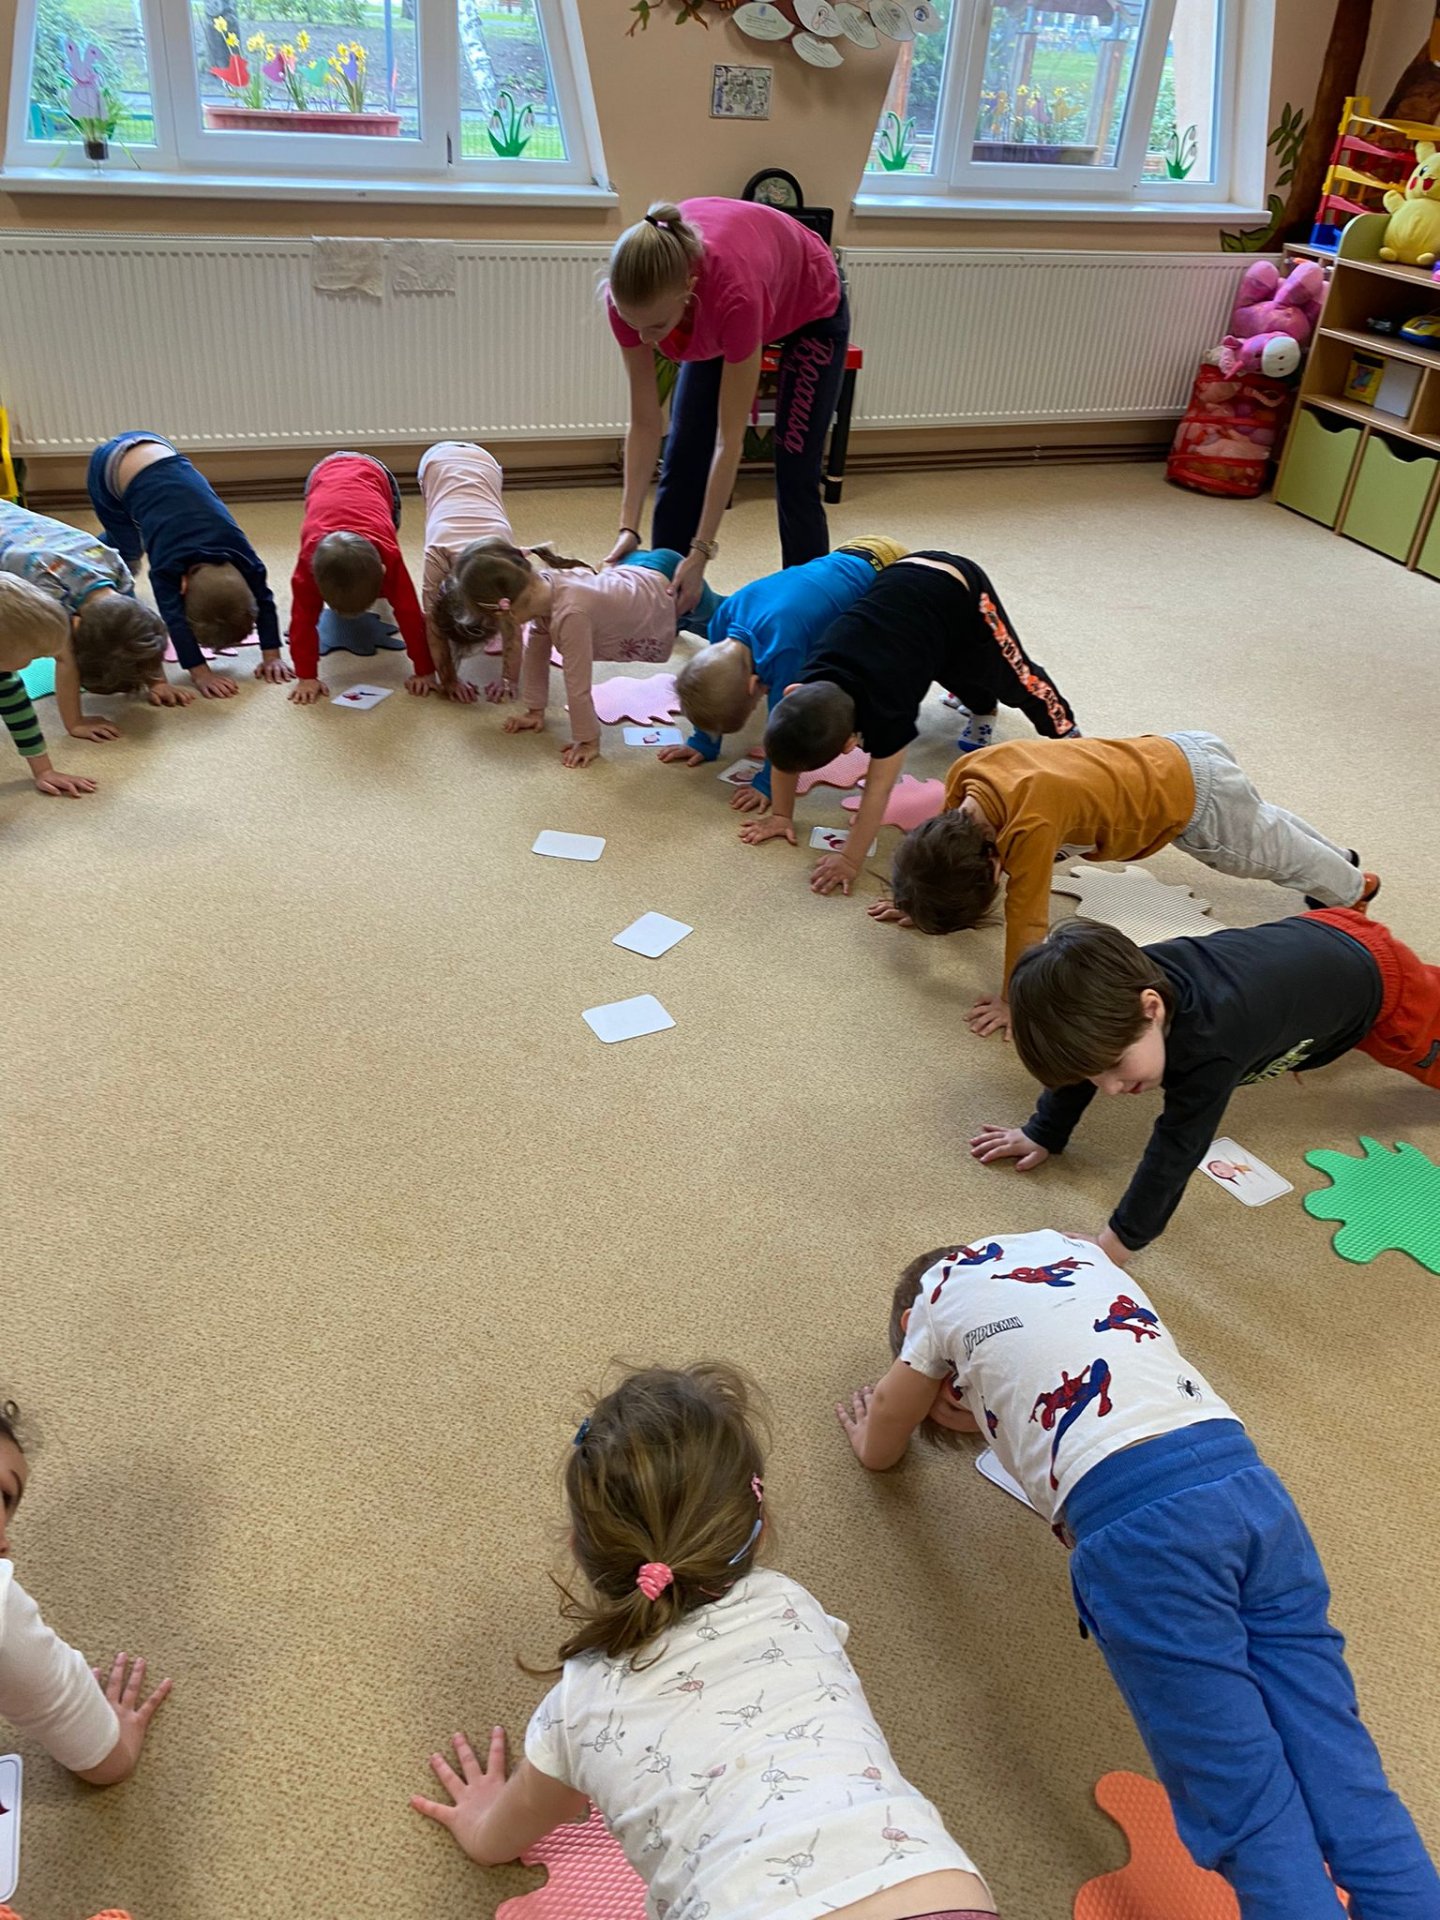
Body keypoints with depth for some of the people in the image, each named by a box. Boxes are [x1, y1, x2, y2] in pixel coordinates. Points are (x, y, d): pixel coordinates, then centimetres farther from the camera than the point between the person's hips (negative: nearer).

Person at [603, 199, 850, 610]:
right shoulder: (634, 291, -33)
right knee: (679, 465, 2)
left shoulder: (733, 291, -45)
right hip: (713, 316, 5)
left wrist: (701, 552, -37)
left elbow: (729, 438, -38)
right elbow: (644, 423, -22)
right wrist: (628, 527, -27)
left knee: (794, 477, -7)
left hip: (809, 309, -5)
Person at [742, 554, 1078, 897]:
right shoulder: (806, 688, -28)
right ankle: (979, 701, 61)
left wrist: (850, 860, -29)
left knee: (1013, 678, 20)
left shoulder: (886, 709, -40)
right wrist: (781, 815, -9)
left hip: (961, 593, -4)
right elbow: (788, 742, -13)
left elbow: (879, 788, -33)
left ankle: (1063, 728, 45)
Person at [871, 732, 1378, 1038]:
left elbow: (1026, 918, -34)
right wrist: (920, 900, 7)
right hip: (1166, 755, 7)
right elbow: (952, 848, 1)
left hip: (1195, 797, -7)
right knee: (1259, 821, 35)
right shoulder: (964, 775, -19)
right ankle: (1336, 859, 63)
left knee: (1273, 852, 23)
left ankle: (1352, 887, 54)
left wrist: (1014, 1001, -24)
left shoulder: (1029, 825, -43)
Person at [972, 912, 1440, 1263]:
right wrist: (1044, 1134, -5)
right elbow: (1081, 1059, -9)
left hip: (1376, 976, -6)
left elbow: (1177, 1150, -43)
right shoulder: (1122, 990, -28)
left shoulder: (1208, 1045, -48)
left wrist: (1115, 1245, -42)